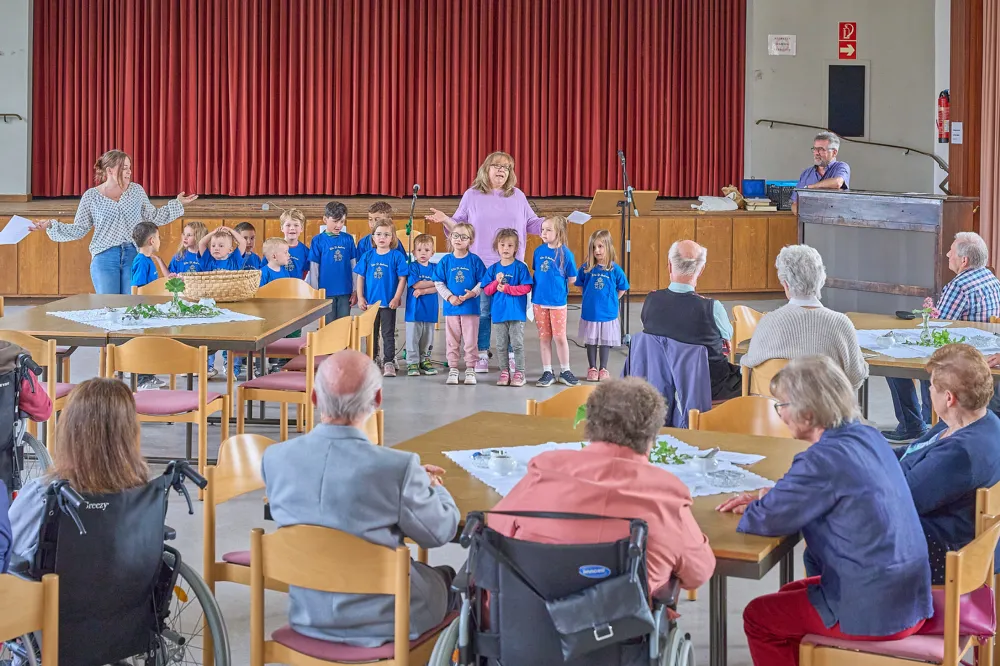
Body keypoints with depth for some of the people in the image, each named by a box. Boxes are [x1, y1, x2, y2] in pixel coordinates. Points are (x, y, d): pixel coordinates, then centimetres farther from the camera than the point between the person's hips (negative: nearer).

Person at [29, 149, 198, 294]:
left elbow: (153, 218, 15)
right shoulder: (91, 196, 1)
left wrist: (178, 204, 10)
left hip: (133, 255, 1)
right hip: (105, 258, -1)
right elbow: (78, 230, 5)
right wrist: (50, 226, -6)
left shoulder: (136, 190, 6)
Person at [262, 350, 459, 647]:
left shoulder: (275, 458, -12)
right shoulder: (397, 467, -27)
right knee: (445, 578, 28)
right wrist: (432, 485, 10)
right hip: (378, 622, -4)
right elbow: (441, 532, -11)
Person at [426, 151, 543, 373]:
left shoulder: (518, 196, 12)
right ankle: (482, 355, 10)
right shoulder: (472, 196, 7)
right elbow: (459, 225, 8)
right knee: (482, 311, 1)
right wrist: (445, 220, -11)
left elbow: (532, 223, 13)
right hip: (481, 265, -1)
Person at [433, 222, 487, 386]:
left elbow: (482, 282, 0)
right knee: (452, 340, 7)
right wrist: (449, 297, -10)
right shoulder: (445, 260, 2)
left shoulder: (475, 260, -1)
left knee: (470, 340, 3)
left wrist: (473, 293, -17)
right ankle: (453, 370, 15)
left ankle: (470, 370, 11)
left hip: (471, 306, -1)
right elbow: (438, 283, 3)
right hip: (451, 306, 2)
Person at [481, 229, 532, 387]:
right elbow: (486, 290, 6)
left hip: (516, 312, -4)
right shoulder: (493, 269, 7)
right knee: (501, 345, 8)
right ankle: (504, 372, 16)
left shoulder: (520, 267, -4)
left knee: (517, 344, 0)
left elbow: (526, 288, -10)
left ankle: (519, 372, 6)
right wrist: (496, 282, -12)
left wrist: (507, 288, -17)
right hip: (498, 312, 4)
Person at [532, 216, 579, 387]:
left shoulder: (566, 253, -10)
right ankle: (547, 372, 17)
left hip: (558, 301, -3)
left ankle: (565, 371, 17)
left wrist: (556, 282, 0)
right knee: (544, 338, 9)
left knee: (560, 337, 3)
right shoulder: (539, 251, 1)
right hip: (539, 300, 3)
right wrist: (542, 284, 0)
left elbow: (572, 278, -3)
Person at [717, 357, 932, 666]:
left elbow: (767, 520, -17)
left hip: (873, 615, -9)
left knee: (758, 617, 10)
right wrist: (765, 496, 12)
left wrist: (758, 506, 5)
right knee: (790, 594, 28)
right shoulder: (868, 437, 4)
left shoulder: (823, 459, -24)